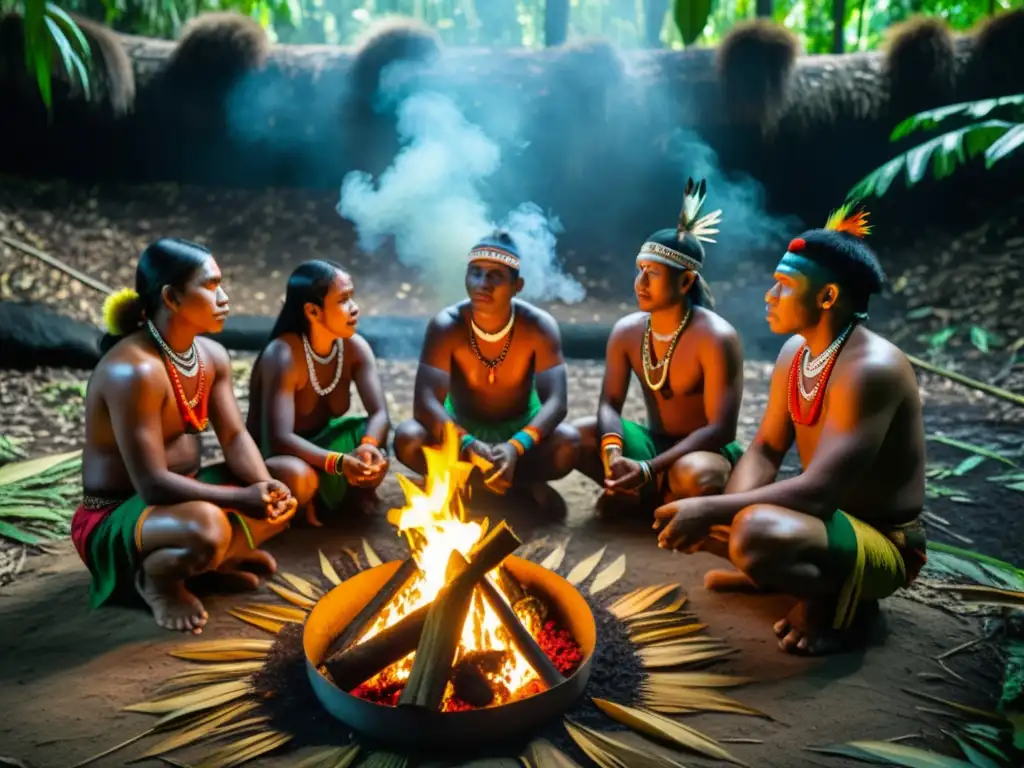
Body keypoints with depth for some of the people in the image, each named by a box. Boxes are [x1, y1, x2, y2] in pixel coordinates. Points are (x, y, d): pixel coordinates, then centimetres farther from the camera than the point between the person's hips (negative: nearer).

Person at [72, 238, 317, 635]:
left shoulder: (212, 355, -1)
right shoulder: (133, 371, -27)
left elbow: (235, 437, -3)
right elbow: (153, 485, -29)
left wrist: (265, 488, -22)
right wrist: (241, 499, -31)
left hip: (185, 491, 8)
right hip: (116, 518, -8)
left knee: (296, 477, -4)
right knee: (206, 527, -39)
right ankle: (157, 576, -6)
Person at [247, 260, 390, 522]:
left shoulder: (355, 347, -11)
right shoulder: (283, 356, -29)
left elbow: (379, 413, -19)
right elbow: (278, 439, -37)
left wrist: (369, 445, -42)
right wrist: (338, 463, -50)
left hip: (322, 439, 5)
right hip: (276, 455, -4)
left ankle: (358, 490, 6)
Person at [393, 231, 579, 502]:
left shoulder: (538, 326, -21)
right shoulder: (446, 326, -21)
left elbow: (556, 403, -28)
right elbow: (425, 401, -29)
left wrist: (516, 446, -47)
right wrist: (469, 445, -46)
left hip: (519, 430, 0)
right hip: (463, 430, 1)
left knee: (568, 443, -31)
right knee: (407, 438, -29)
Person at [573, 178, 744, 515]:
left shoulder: (715, 337, -22)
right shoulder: (626, 331, -4)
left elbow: (721, 429, -26)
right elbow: (610, 403, -4)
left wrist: (649, 470, -35)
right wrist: (612, 448, -29)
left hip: (705, 450, -4)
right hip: (652, 441, 5)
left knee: (694, 476, -39)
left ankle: (642, 494, -5)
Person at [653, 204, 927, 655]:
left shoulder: (870, 369, -27)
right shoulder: (795, 352, 0)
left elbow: (819, 491, -34)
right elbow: (765, 450, 2)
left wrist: (713, 510, -33)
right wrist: (729, 510, -17)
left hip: (882, 543, -8)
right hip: (827, 516, 8)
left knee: (757, 535, -38)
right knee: (680, 513, 2)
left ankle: (841, 600, -9)